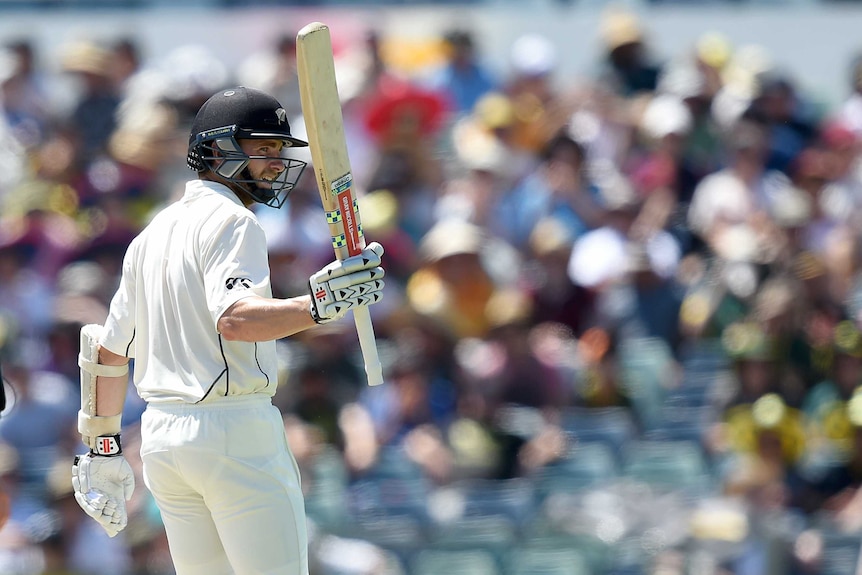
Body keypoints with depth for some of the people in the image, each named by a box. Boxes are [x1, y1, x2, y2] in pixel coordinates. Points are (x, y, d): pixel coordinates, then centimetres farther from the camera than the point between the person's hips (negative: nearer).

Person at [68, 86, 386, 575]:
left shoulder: (152, 234, 18)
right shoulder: (231, 221, -9)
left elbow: (109, 349, 21)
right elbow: (235, 319, -27)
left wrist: (102, 446, 26)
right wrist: (318, 305, -40)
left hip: (161, 438, 9)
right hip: (234, 427, -9)